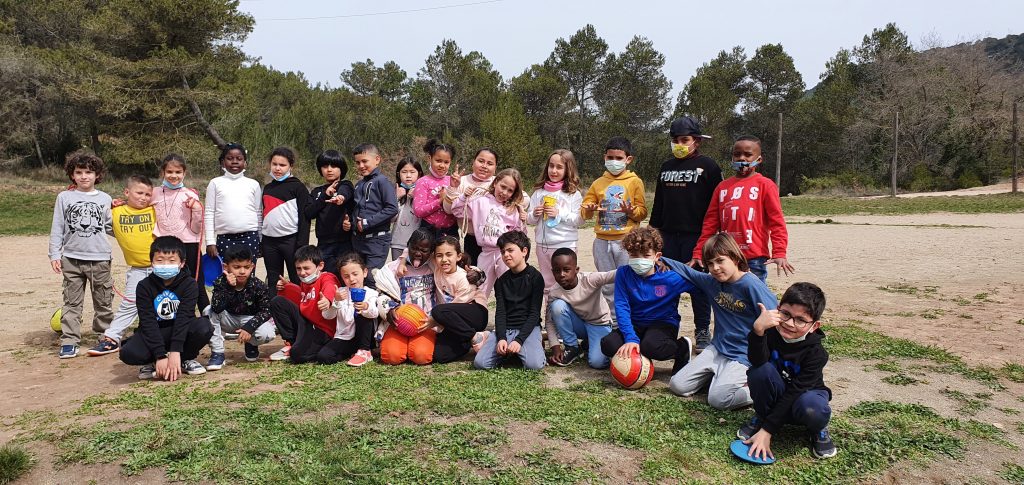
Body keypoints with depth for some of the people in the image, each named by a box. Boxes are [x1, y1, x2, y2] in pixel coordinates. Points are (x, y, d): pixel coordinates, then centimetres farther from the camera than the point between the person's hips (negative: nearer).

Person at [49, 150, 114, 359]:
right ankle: (69, 341, 9)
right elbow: (57, 228, 4)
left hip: (100, 258, 0)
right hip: (72, 258, 0)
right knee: (72, 302, 4)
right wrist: (54, 255, 0)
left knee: (103, 301, 10)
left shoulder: (104, 198, 5)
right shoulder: (64, 197, 3)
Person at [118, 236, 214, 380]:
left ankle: (186, 359, -2)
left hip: (181, 330, 0)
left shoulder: (188, 284, -12)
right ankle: (152, 362, 5)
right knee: (128, 353, -30)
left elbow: (184, 317, -21)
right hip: (153, 333, 0)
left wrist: (175, 352, -31)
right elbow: (148, 322, -17)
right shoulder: (144, 286, -11)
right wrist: (161, 356, -27)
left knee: (204, 327, -31)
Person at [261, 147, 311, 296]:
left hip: (291, 239, -6)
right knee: (273, 282, 13)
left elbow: (304, 216, -9)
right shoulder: (267, 188, 15)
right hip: (269, 241, 6)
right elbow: (264, 215, 21)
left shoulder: (298, 187, -4)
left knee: (297, 281, 0)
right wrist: (260, 241, 17)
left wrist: (302, 244, -14)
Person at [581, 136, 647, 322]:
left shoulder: (634, 182, 4)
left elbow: (643, 211, 2)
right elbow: (584, 211, 8)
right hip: (602, 241, 4)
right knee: (607, 286, 9)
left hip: (626, 240, -3)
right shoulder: (599, 183, 12)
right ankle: (615, 322, 20)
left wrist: (631, 211, -18)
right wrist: (589, 210, -14)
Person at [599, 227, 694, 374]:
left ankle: (683, 347, -3)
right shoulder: (623, 273, -10)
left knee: (651, 346, -36)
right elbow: (621, 307, -16)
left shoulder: (671, 277, -15)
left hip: (664, 324, -2)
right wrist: (631, 338, -27)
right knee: (608, 344, -26)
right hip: (635, 324, 2)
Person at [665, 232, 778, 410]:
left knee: (718, 398, -25)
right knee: (677, 385, 0)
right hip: (717, 349, 7)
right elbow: (688, 272, 19)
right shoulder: (712, 282, 2)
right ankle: (721, 375, 20)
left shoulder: (751, 285, -18)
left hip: (743, 356, -7)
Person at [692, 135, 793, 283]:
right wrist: (698, 253, 8)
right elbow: (710, 222, 12)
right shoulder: (723, 186, 12)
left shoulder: (765, 185, 1)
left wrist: (779, 253, -14)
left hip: (754, 259, -4)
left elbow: (776, 221, -4)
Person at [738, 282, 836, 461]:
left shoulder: (816, 353, -23)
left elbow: (795, 392, -27)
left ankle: (818, 429, 1)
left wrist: (767, 431, -30)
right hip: (774, 398, 2)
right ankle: (762, 417, -3)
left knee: (812, 409, -38)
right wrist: (758, 330, -55)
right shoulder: (771, 331, -19)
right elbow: (757, 361, -36)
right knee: (761, 370, -30)